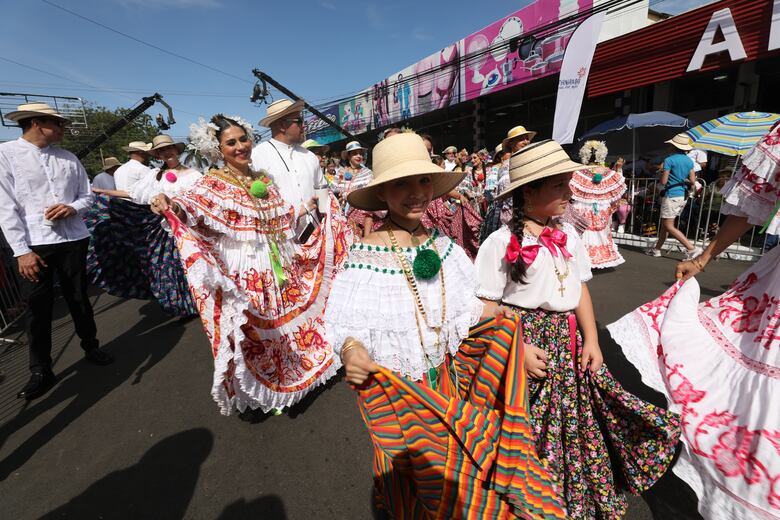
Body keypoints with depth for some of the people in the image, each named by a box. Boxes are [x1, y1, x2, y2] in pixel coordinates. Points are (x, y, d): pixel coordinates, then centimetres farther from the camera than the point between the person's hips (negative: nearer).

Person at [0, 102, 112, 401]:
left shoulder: (69, 159, 8)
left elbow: (87, 195, 14)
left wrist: (73, 208, -10)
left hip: (73, 240, 3)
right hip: (34, 245, -3)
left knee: (78, 299, 14)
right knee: (37, 309, 4)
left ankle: (91, 347, 33)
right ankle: (41, 372, 18)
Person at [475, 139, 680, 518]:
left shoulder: (568, 234, 3)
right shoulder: (501, 243, -17)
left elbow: (580, 290, 10)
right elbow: (486, 309, -15)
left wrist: (591, 340, 5)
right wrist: (519, 350, -17)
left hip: (567, 346, 6)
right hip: (523, 343, -6)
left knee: (577, 425, 16)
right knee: (527, 436, 6)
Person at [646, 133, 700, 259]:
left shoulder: (669, 160, -11)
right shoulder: (689, 161, 9)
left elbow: (663, 181, -13)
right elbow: (692, 181, 7)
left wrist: (659, 178, 8)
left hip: (671, 195, -8)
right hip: (683, 196, 8)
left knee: (669, 226, -5)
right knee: (665, 222, 15)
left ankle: (692, 248, -11)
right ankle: (657, 249, 21)